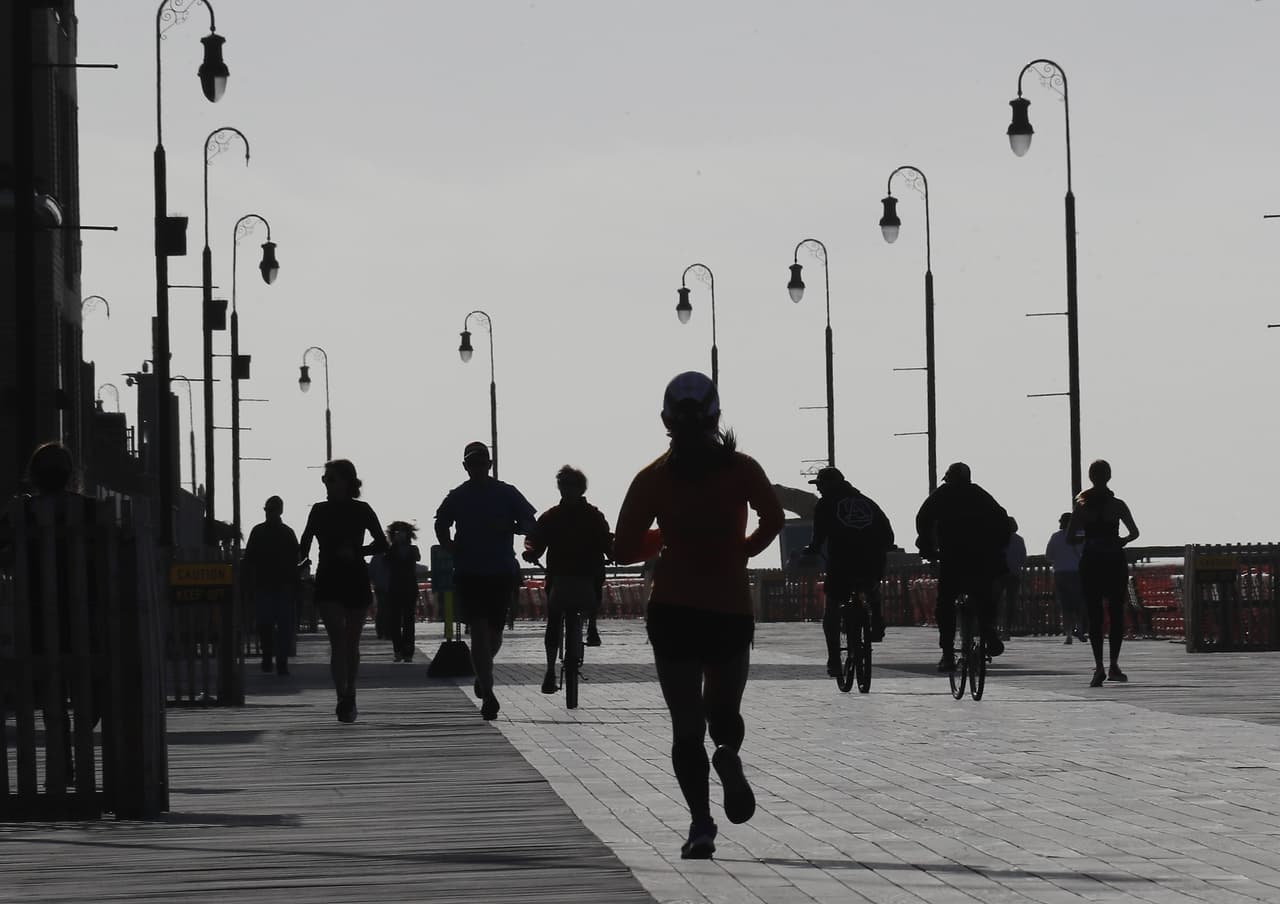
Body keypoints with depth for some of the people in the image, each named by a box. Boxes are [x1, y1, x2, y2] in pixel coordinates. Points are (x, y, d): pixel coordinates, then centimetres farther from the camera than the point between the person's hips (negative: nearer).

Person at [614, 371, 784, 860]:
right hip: (731, 610, 0)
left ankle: (701, 822, -12)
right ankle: (729, 754, -19)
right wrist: (744, 549, 6)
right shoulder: (741, 468, 1)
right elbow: (772, 517, -11)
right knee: (724, 709, 17)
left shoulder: (654, 477, -1)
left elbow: (624, 550, -3)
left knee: (687, 724, 5)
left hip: (673, 612, 0)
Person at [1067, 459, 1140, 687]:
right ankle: (1113, 665, 3)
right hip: (1114, 561, 0)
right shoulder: (1117, 505, -3)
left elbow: (1070, 537, -2)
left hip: (1090, 563, 0)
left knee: (1094, 616, 1)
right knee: (1116, 614, 8)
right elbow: (1134, 532, -2)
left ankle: (1099, 666, -11)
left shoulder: (1081, 505, -1)